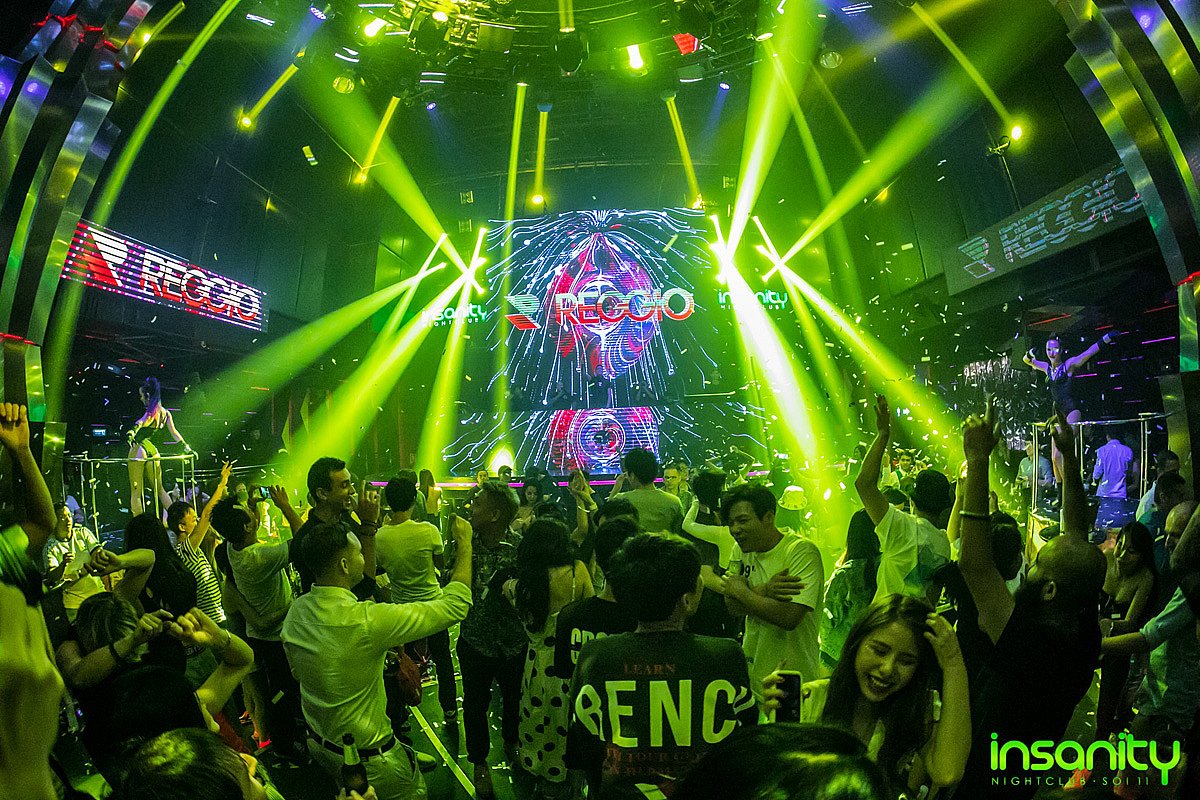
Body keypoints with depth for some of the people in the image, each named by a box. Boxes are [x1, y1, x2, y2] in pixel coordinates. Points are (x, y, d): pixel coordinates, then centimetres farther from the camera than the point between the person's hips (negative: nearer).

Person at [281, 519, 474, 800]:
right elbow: (455, 605, -30)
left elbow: (296, 672, 8)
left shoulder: (295, 611, -11)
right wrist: (465, 542, -20)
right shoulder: (366, 621, -35)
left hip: (317, 744, 7)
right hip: (367, 760, -7)